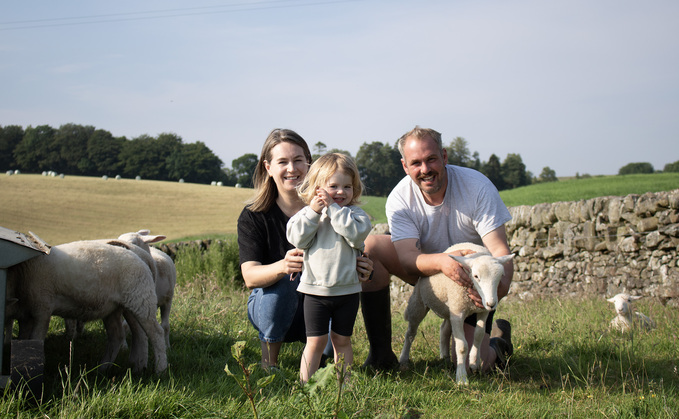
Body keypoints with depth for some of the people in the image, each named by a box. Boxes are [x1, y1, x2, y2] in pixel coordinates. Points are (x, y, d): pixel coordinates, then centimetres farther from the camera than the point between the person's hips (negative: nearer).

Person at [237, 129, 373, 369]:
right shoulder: (252, 217, -10)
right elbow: (249, 276, -21)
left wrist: (360, 269, -30)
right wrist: (282, 266, -43)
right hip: (270, 303, -1)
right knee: (284, 281, -33)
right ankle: (269, 358, -11)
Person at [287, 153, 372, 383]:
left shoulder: (355, 214, 0)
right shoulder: (307, 213, 3)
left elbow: (356, 234, -21)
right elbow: (297, 239, -10)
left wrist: (333, 208, -20)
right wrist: (313, 212, -18)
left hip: (347, 290, 0)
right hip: (315, 289, 0)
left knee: (341, 339, 10)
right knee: (316, 340, 1)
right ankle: (305, 383, 7)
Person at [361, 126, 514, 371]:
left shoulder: (477, 186, -22)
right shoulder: (400, 199, -18)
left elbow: (500, 250, -27)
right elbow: (408, 258, -28)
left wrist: (501, 282, -51)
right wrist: (441, 261, -51)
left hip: (474, 278, -3)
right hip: (428, 272, 3)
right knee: (369, 247, -23)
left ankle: (499, 337, 21)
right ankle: (381, 354, -14)